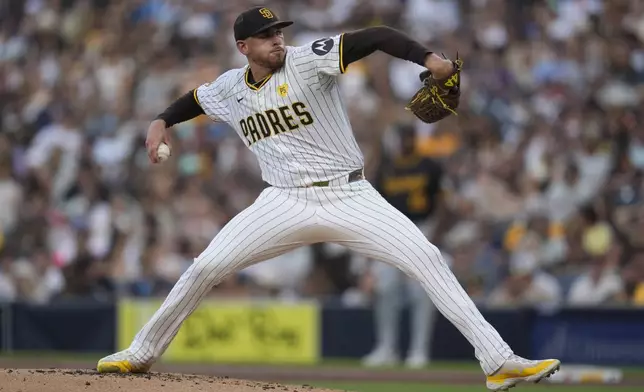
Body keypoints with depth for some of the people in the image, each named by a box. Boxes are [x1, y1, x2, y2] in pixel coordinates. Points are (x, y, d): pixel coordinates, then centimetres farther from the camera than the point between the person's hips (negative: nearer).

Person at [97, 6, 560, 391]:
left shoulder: (308, 61, -11)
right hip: (285, 203, 3)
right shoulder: (231, 87, 4)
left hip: (349, 197, -3)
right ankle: (142, 353, 17)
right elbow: (196, 98, 28)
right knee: (205, 269, -3)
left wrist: (429, 58, -38)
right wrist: (162, 121, 11)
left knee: (426, 257, -18)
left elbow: (376, 38, -23)